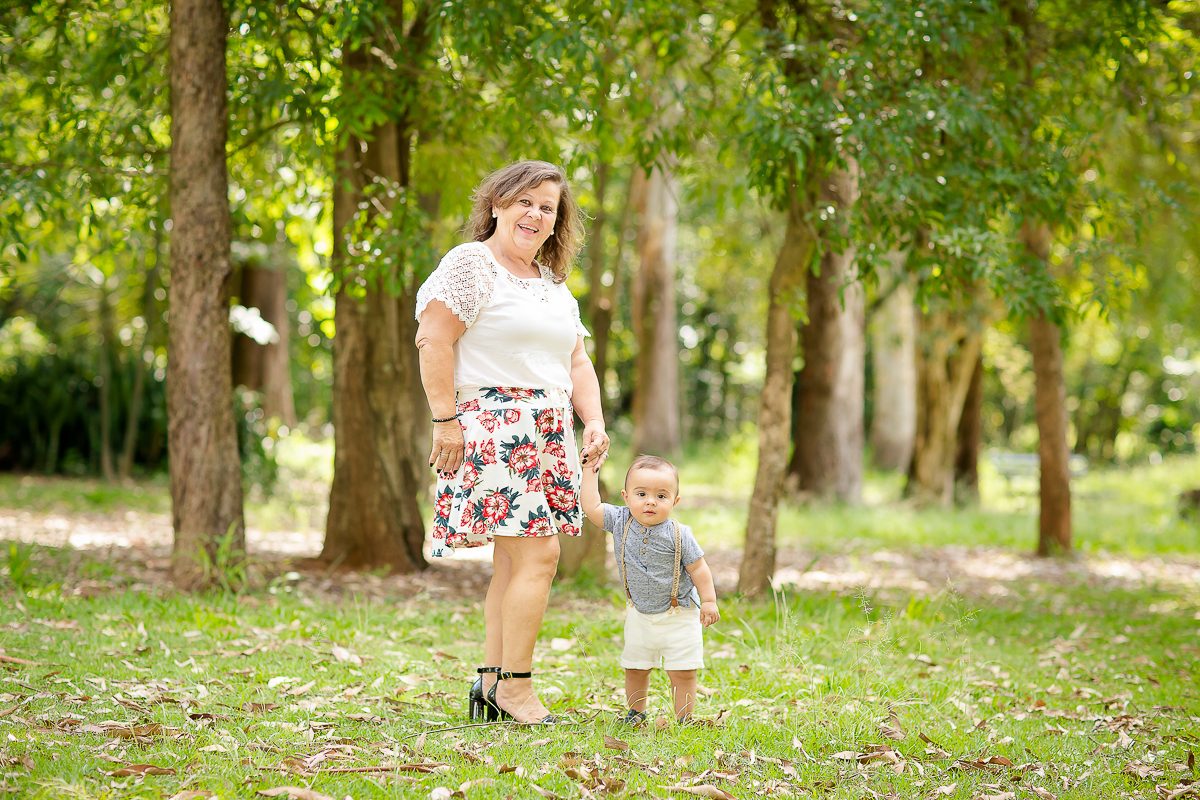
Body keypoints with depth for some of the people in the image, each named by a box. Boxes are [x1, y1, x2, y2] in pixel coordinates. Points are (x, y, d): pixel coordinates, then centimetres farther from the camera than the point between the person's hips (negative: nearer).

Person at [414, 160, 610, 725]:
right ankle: (516, 686, -7)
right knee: (537, 556, -14)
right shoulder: (470, 264, -4)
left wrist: (594, 422, 8)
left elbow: (576, 361, 22)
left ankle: (492, 683, 11)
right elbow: (433, 341, -12)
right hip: (494, 428, -8)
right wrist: (445, 420, -18)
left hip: (549, 434, 8)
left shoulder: (552, 282, 21)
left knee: (513, 560, 7)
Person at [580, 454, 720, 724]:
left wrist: (708, 601, -8)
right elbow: (590, 505, -11)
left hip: (679, 614, -3)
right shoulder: (620, 522, -10)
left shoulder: (679, 535, -18)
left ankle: (683, 718, 10)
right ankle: (636, 712, 30)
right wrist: (591, 470, -10)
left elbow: (698, 568, -8)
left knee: (682, 671, -2)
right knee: (635, 668, 12)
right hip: (639, 614, 3)